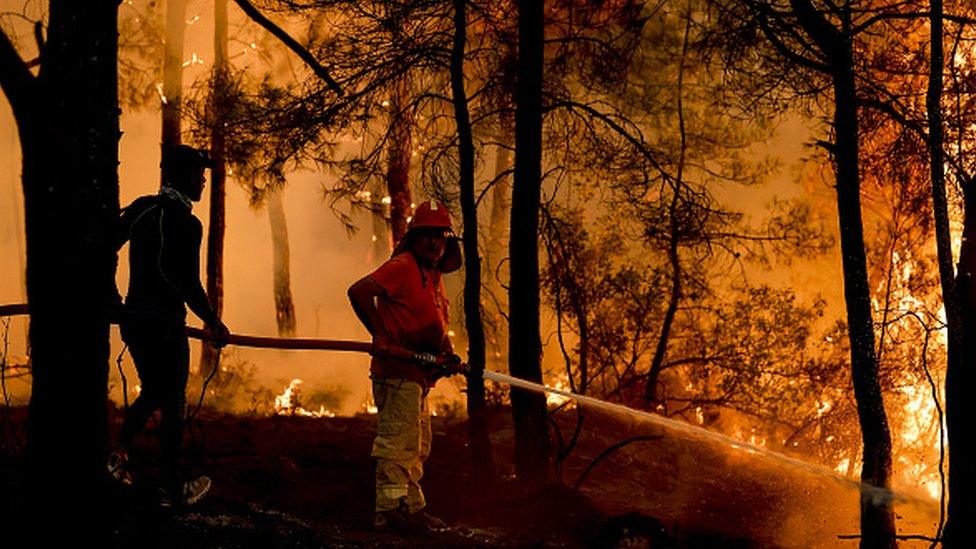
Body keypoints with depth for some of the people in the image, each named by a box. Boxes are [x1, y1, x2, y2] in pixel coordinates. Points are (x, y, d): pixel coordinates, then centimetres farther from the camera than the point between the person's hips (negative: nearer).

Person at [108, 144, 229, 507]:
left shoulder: (141, 207, 5)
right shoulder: (186, 223, -16)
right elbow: (190, 285, -18)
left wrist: (115, 303, 18)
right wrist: (212, 322, -3)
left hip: (132, 318, 7)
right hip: (165, 324, -7)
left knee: (152, 393, 24)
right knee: (172, 403, 6)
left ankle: (120, 452, 3)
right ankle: (172, 490, 14)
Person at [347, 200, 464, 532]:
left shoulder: (434, 277, 18)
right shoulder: (402, 266, -11)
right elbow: (359, 291, -22)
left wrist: (448, 355, 5)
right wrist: (381, 335, -17)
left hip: (418, 375, 10)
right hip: (397, 371, -10)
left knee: (417, 447, 16)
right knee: (398, 442, -9)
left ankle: (412, 508, 24)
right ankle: (391, 509, -6)